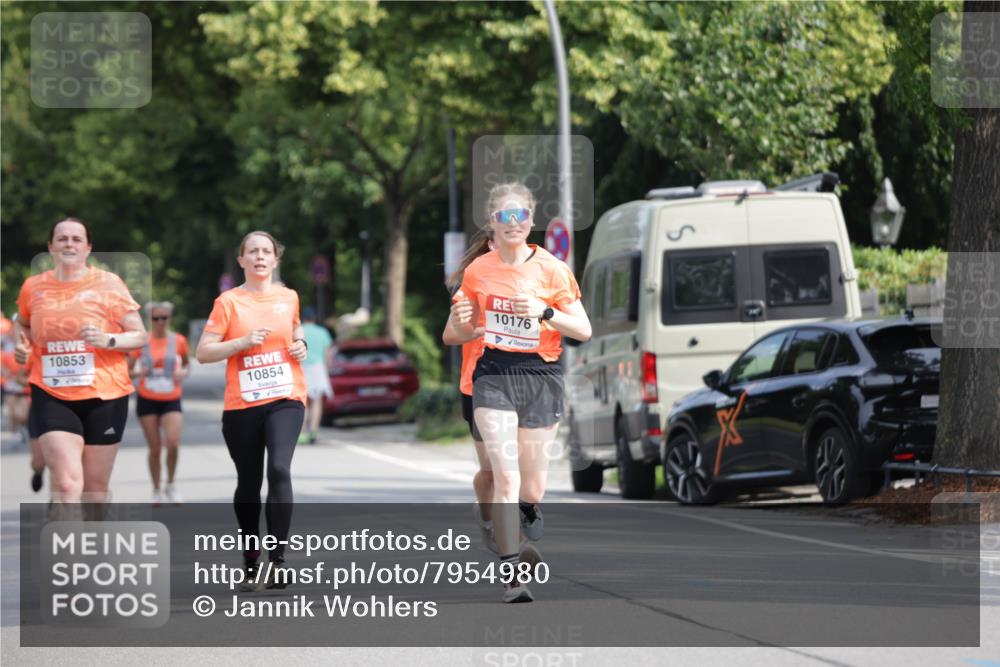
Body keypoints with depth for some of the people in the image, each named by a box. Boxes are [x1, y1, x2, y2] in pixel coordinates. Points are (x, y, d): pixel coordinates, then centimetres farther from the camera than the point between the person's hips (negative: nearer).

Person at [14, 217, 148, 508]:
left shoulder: (109, 284, -2)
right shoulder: (33, 287, 5)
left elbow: (140, 336, 0)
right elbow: (22, 324, 26)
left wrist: (108, 340, -20)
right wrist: (22, 344, 3)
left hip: (104, 397, 0)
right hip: (51, 398, 0)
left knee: (95, 486, 9)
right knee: (67, 484, -16)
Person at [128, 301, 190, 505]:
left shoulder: (178, 341, 0)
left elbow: (187, 363, 17)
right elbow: (127, 369, 5)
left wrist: (183, 372, -5)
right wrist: (138, 373, -17)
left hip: (171, 400, 0)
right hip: (147, 400, 0)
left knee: (173, 444, -17)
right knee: (155, 448, 2)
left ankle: (171, 485, 5)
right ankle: (156, 491, 18)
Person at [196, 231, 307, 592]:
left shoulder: (288, 298, 8)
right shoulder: (229, 301, -1)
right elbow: (203, 352, -4)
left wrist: (300, 345, 5)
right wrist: (243, 341, -16)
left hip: (285, 399, 0)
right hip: (242, 404, 0)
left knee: (279, 470, -21)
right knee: (249, 483, 8)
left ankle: (278, 559, -25)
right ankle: (251, 564, 24)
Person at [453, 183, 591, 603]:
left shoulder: (552, 270, -3)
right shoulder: (477, 272, 4)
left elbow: (584, 330, -2)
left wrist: (545, 312, -17)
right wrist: (464, 324, -5)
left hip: (540, 375, 0)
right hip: (493, 374, 0)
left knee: (532, 487, 5)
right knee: (505, 475, -15)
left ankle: (529, 508, 43)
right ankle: (511, 574, -15)